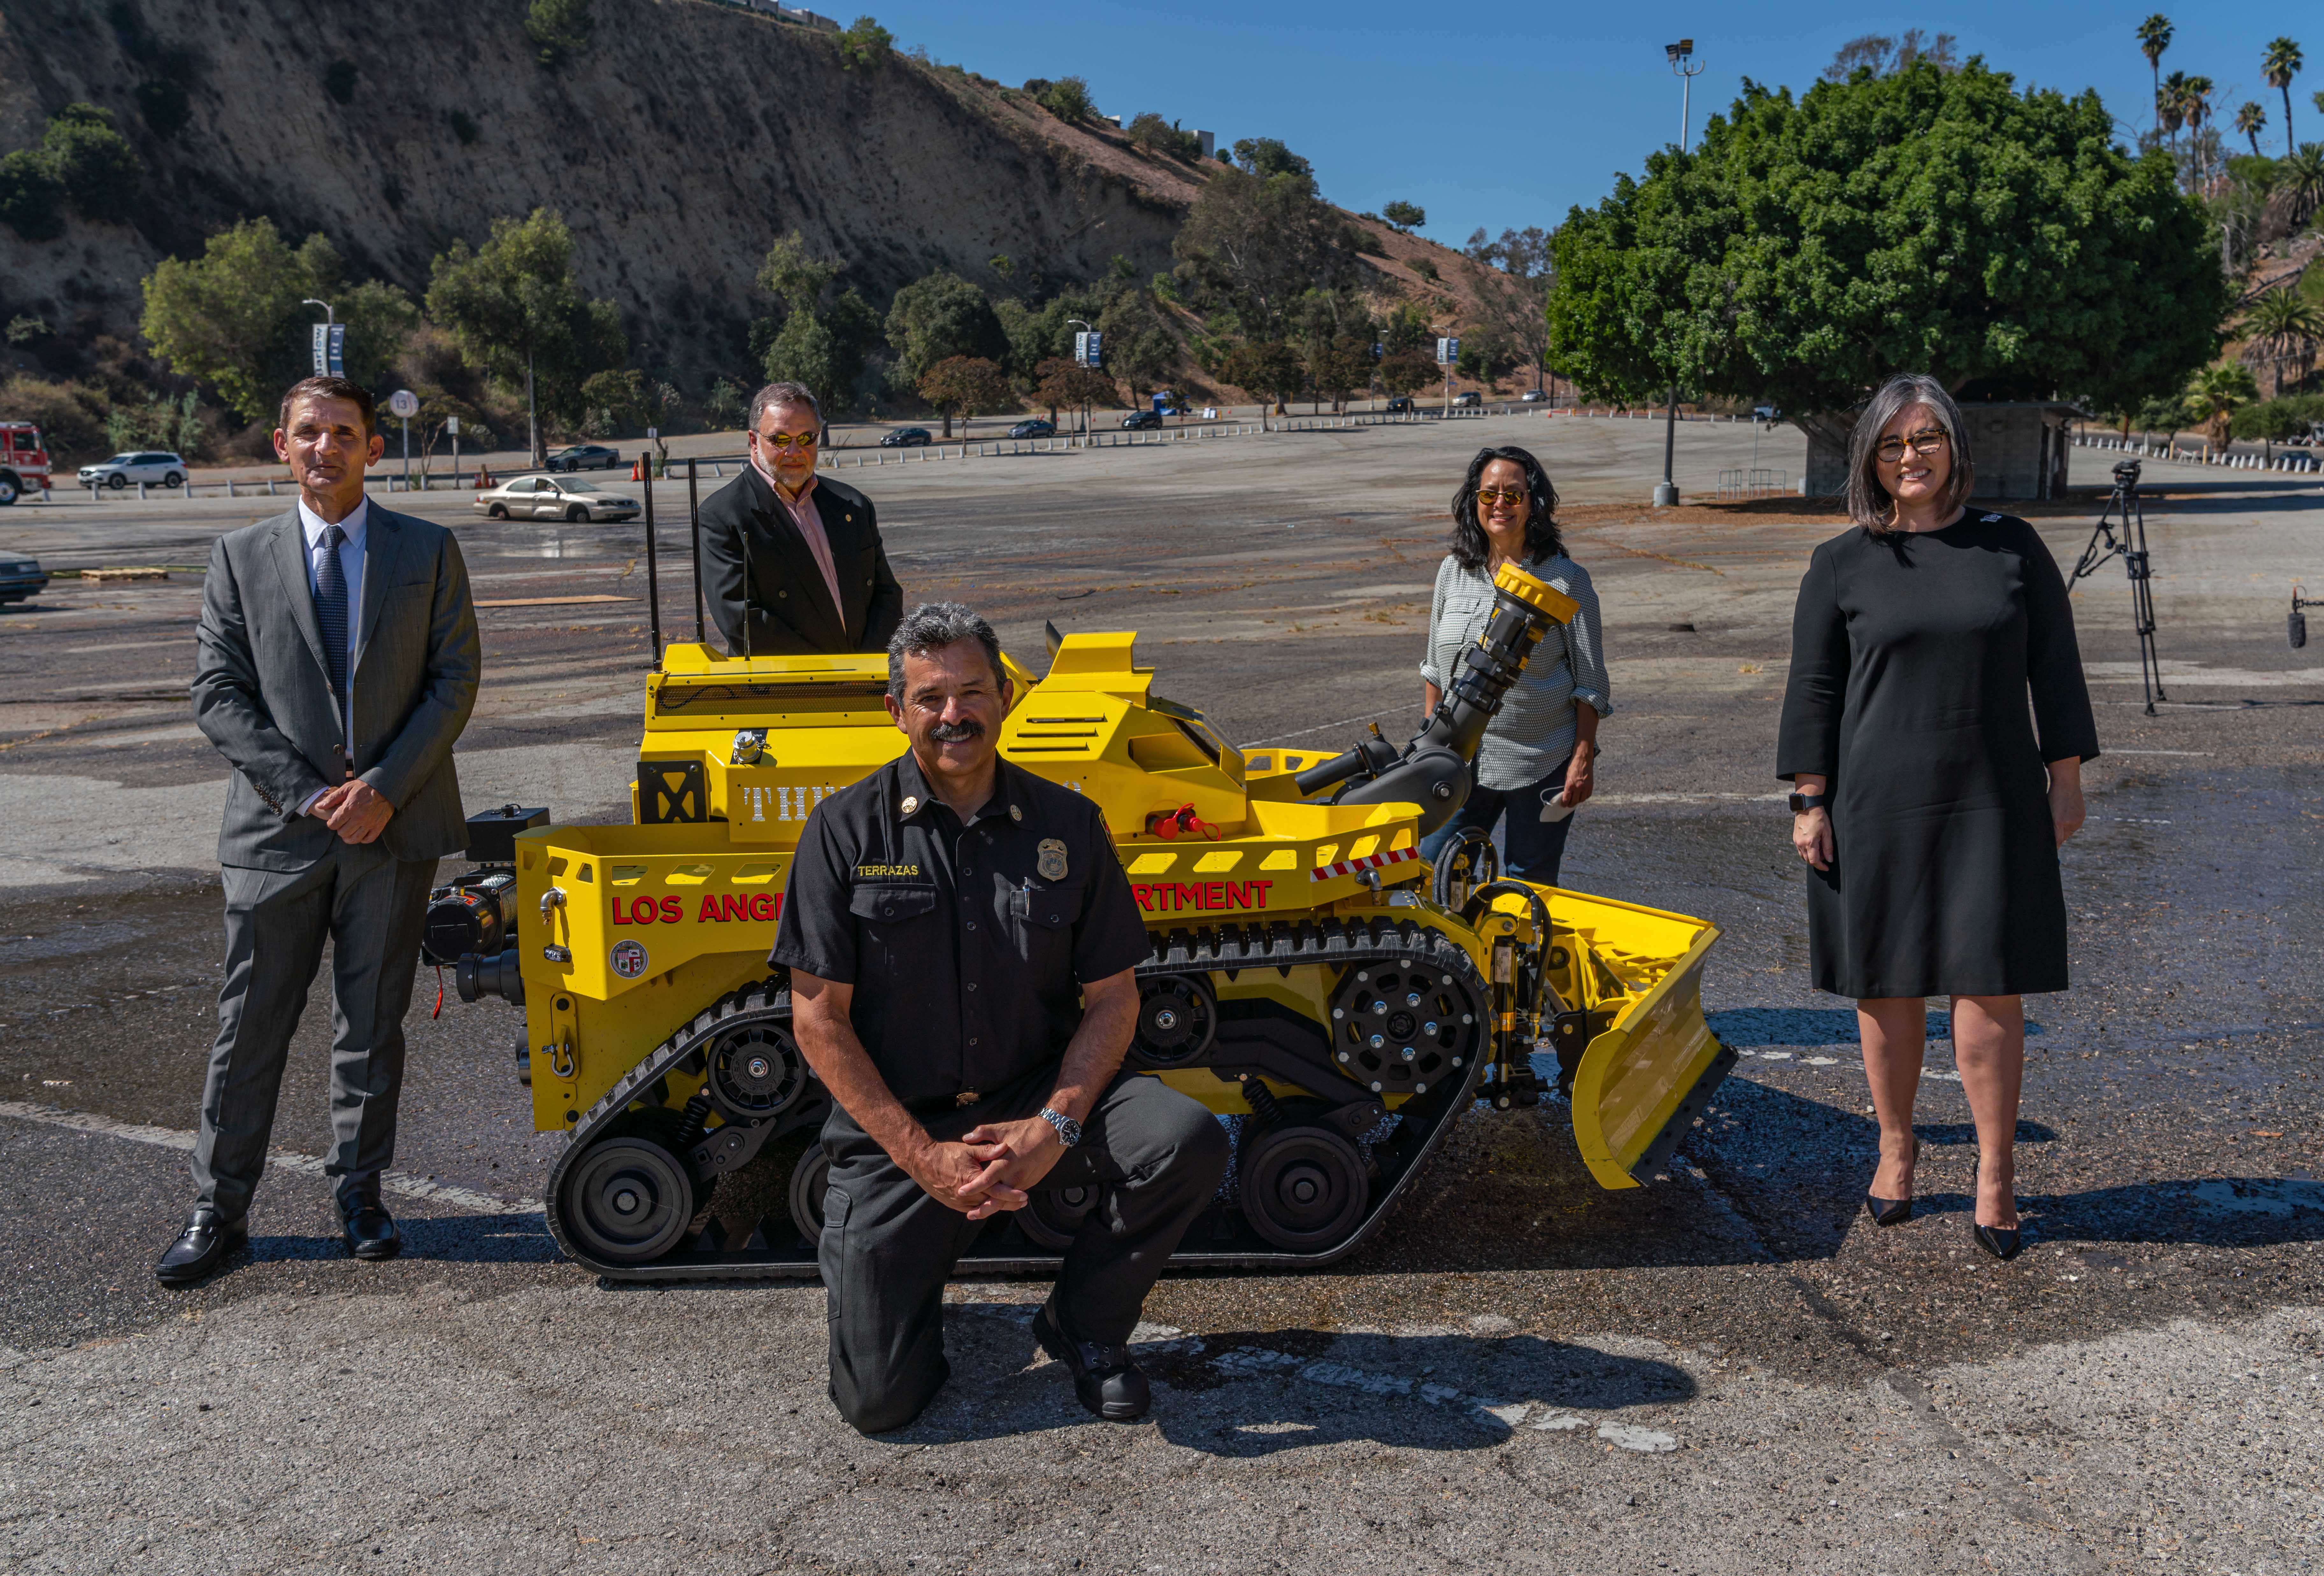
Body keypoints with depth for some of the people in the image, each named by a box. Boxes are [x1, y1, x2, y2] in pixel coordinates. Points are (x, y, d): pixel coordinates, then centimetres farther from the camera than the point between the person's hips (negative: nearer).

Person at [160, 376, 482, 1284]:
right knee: (250, 1027, 4)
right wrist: (307, 793, -10)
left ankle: (359, 1193, 23)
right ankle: (218, 1209, 16)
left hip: (396, 826, 0)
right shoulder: (241, 558, 5)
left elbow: (455, 681, 0)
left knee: (374, 1022, 9)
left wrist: (385, 786, -11)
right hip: (277, 830, 0)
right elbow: (217, 694, 1)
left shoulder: (428, 553, 5)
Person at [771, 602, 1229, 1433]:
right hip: (896, 1124, -2)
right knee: (878, 1400, -8)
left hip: (1038, 1093, 2)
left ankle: (1083, 1327, 1)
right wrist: (926, 1157, -15)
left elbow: (1112, 998, 2)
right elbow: (819, 1020, -7)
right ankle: (860, 1246, 27)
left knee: (1189, 1143, -26)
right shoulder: (846, 830, -6)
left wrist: (1055, 1126, -16)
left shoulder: (1067, 824, 0)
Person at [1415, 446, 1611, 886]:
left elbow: (1590, 683, -4)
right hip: (1463, 762, 4)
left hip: (1543, 766, -3)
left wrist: (1583, 759, -9)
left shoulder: (1566, 580, -6)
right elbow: (1435, 668, 14)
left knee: (1529, 886, 5)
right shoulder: (1453, 572, 5)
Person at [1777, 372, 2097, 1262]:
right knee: (1887, 985, 7)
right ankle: (1895, 1150, 24)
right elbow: (1814, 688, 3)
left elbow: (2053, 668, 8)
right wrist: (1809, 802, -2)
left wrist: (2066, 778, 4)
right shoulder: (1842, 566, 2)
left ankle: (1995, 1174, 9)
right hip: (1879, 805, 0)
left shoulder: (2013, 548, 5)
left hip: (1994, 804, 0)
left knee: (1990, 985, -2)